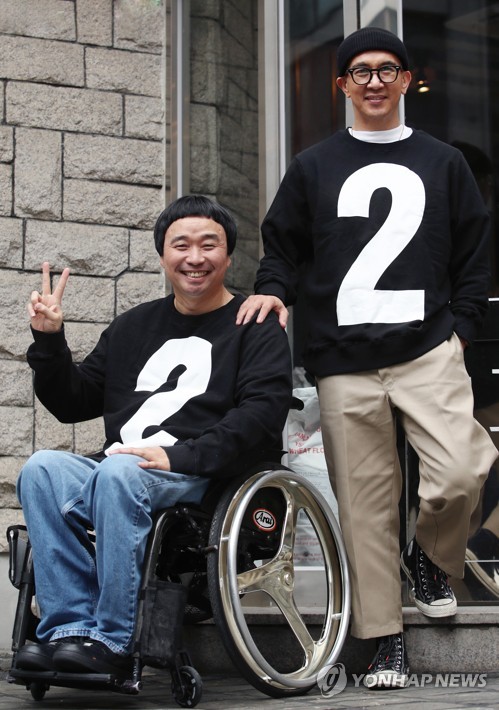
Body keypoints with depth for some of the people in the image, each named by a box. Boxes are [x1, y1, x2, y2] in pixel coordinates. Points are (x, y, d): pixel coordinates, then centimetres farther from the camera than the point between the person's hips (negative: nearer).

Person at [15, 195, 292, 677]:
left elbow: (262, 413, -8)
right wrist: (49, 341, 10)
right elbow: (74, 403, 27)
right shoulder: (134, 326, 26)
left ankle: (113, 639, -31)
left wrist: (179, 456, -19)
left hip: (201, 480, -5)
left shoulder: (255, 327, 9)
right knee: (42, 469, -24)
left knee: (118, 473, -35)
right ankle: (70, 626, -30)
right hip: (119, 464, 5)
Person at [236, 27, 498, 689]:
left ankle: (432, 559, 11)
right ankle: (386, 642, 9)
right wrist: (272, 289, -3)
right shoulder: (313, 167, 15)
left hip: (428, 348, 0)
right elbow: (282, 245, 18)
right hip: (345, 363, 1)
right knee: (366, 501, -1)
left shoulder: (443, 163, 15)